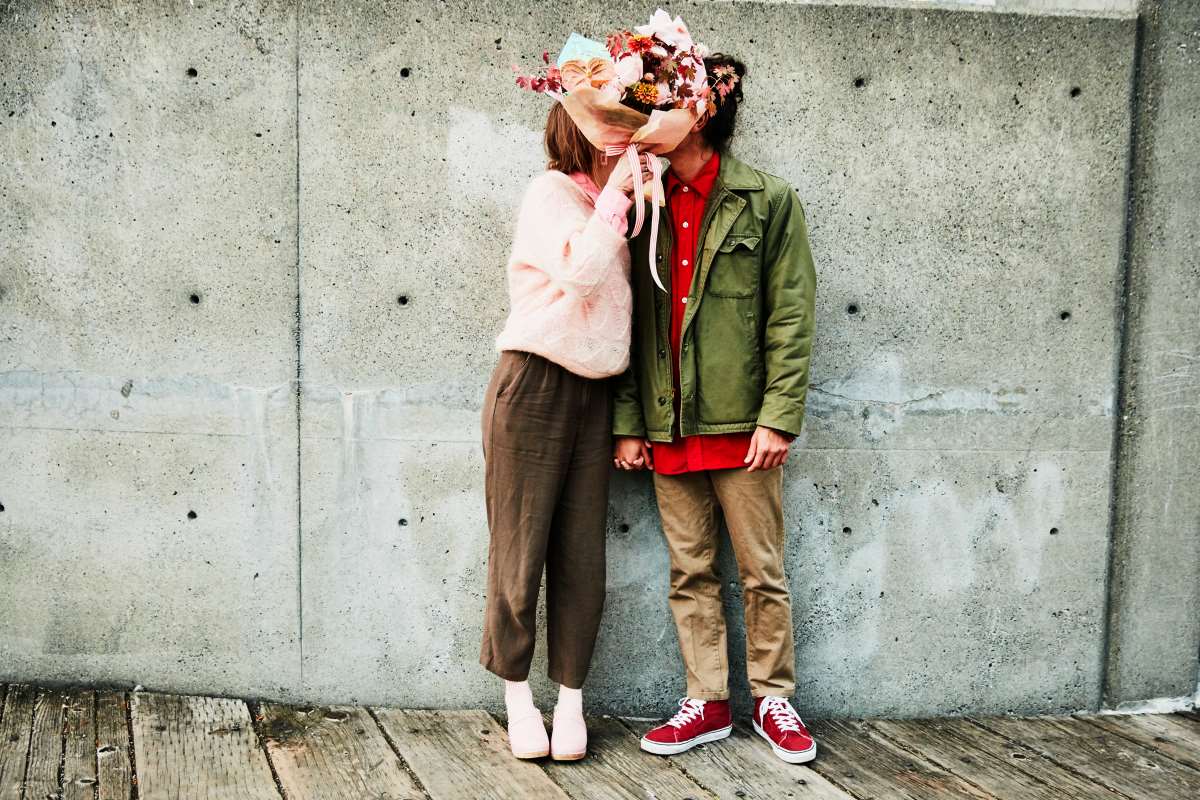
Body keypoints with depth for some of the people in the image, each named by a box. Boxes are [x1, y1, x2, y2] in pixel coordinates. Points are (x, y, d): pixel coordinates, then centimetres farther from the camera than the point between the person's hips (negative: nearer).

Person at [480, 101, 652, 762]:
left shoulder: (612, 204, 17)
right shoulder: (551, 193, -4)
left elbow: (623, 293, 12)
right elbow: (579, 273, -19)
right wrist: (614, 198, -14)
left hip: (593, 392, 6)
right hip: (535, 385, -6)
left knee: (582, 554, 3)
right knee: (520, 547, 0)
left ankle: (570, 701, 11)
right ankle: (518, 699, 13)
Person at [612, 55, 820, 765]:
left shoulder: (768, 201, -1)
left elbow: (791, 315, -5)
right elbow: (629, 322, 9)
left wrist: (778, 417, -13)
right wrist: (628, 423, 3)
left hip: (740, 422, -4)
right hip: (667, 425, 4)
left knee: (764, 572, 6)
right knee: (691, 573, 10)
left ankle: (774, 700, 21)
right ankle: (708, 704, 22)